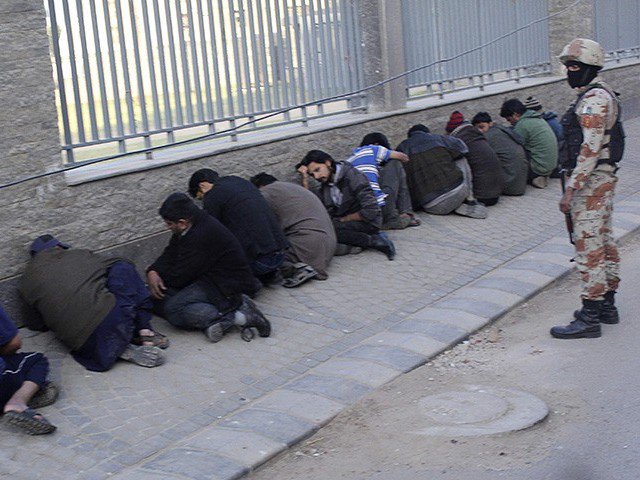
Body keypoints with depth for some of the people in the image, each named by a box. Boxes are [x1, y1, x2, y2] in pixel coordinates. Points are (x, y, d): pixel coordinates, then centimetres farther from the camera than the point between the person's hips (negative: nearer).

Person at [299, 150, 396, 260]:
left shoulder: (353, 176, -14)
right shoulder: (325, 186, 8)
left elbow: (371, 211, -21)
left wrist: (344, 219, -10)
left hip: (367, 222, -9)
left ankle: (373, 241, -20)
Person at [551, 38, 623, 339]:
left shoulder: (593, 99, -17)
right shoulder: (600, 94, 17)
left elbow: (590, 149, -23)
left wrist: (571, 189, -24)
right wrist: (575, 183, 22)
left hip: (591, 180, -11)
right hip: (604, 178, 11)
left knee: (589, 246, -9)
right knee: (604, 241, 15)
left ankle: (590, 318, -7)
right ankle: (607, 305, 24)